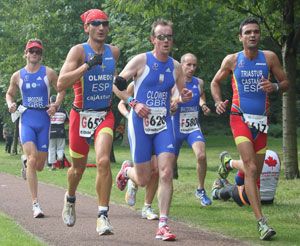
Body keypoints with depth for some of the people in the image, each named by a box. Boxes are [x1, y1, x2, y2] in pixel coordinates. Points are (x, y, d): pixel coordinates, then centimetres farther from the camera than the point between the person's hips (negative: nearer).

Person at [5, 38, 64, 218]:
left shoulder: (49, 73, 3)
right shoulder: (18, 76, 6)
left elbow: (62, 90, 10)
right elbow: (10, 93, 20)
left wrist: (56, 105, -8)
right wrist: (10, 105, -1)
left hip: (44, 120, 1)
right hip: (26, 120, -1)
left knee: (39, 166, 5)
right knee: (32, 160, -18)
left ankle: (26, 162, 45)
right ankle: (35, 204, -16)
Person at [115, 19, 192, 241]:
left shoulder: (175, 66, 5)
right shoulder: (140, 61, -7)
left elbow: (182, 93, 17)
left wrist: (186, 96, -7)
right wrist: (133, 104, -19)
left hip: (164, 124, 3)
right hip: (140, 122, -3)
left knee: (166, 173, -12)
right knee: (144, 180, 2)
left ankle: (163, 225, -8)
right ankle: (126, 170, 40)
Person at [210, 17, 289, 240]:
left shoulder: (269, 58, 3)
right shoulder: (232, 60, 1)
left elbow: (286, 83, 7)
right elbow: (215, 82, 14)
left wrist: (274, 87, -15)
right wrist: (218, 101, -4)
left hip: (262, 120, 3)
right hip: (240, 118, -3)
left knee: (256, 172, 9)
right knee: (251, 169, -17)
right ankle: (261, 222, -23)